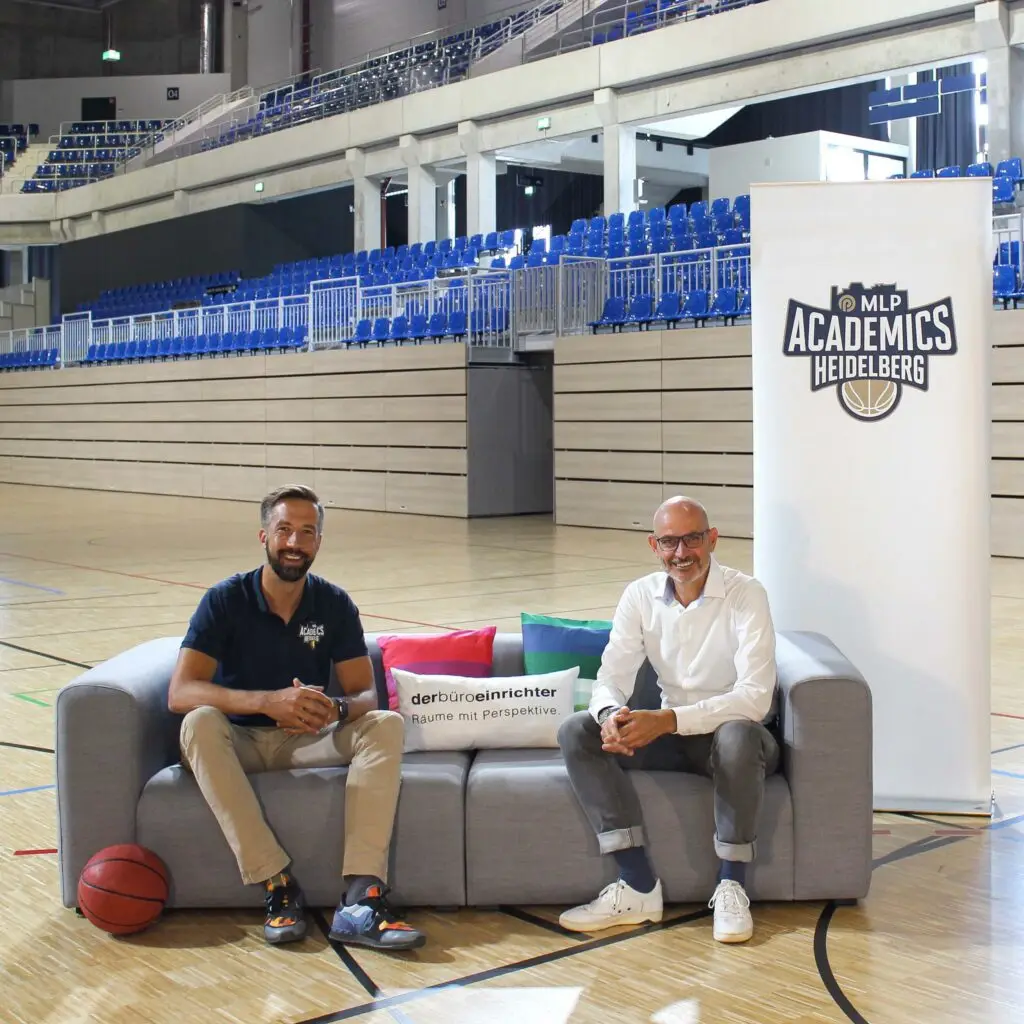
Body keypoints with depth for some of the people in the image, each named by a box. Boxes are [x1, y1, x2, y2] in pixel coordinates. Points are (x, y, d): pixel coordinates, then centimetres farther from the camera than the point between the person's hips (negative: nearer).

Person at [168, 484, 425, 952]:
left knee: (386, 725, -24)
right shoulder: (225, 600, -11)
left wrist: (335, 709, -31)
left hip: (309, 740, 2)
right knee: (199, 724, -34)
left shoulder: (334, 604, -3)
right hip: (239, 742, -2)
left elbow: (364, 694, -5)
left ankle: (361, 899, -37)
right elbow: (180, 692, -22)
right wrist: (269, 701, -37)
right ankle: (277, 886, -35)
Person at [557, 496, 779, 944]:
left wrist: (667, 720, -36)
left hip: (732, 731, -5)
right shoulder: (641, 596, -2)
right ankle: (639, 887, -22)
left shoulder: (746, 595, -16)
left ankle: (731, 886, -22)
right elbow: (612, 676, -6)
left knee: (737, 738, -40)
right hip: (669, 730, 5)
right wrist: (611, 716, -32)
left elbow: (756, 697, -25)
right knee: (576, 732, -17)